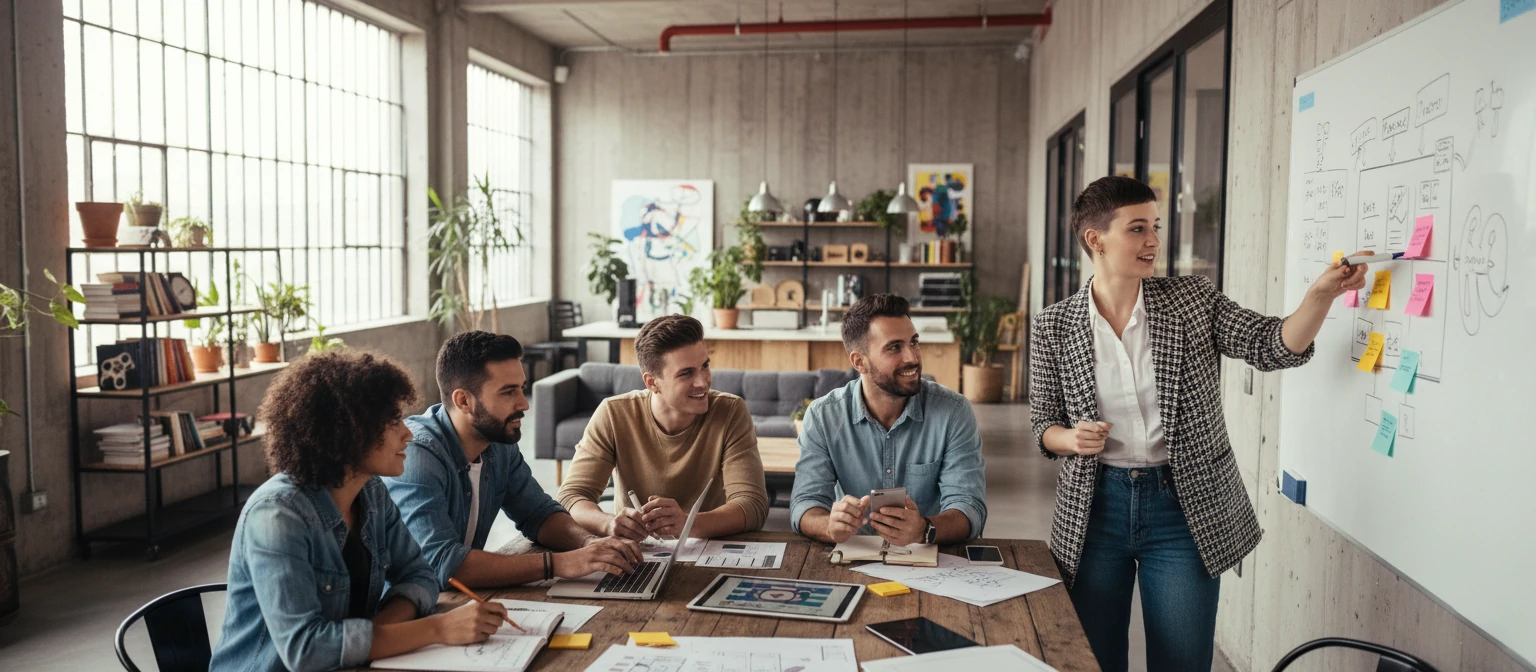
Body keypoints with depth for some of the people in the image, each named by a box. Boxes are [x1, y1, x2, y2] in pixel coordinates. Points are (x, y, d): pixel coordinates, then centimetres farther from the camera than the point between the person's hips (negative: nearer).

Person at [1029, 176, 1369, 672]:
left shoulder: (1192, 301, -1)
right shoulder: (1054, 327, -2)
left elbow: (1275, 347, -8)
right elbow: (1044, 425, 5)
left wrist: (1322, 294, -24)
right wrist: (1072, 439, -16)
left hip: (1184, 509, 0)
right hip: (1096, 505, 0)